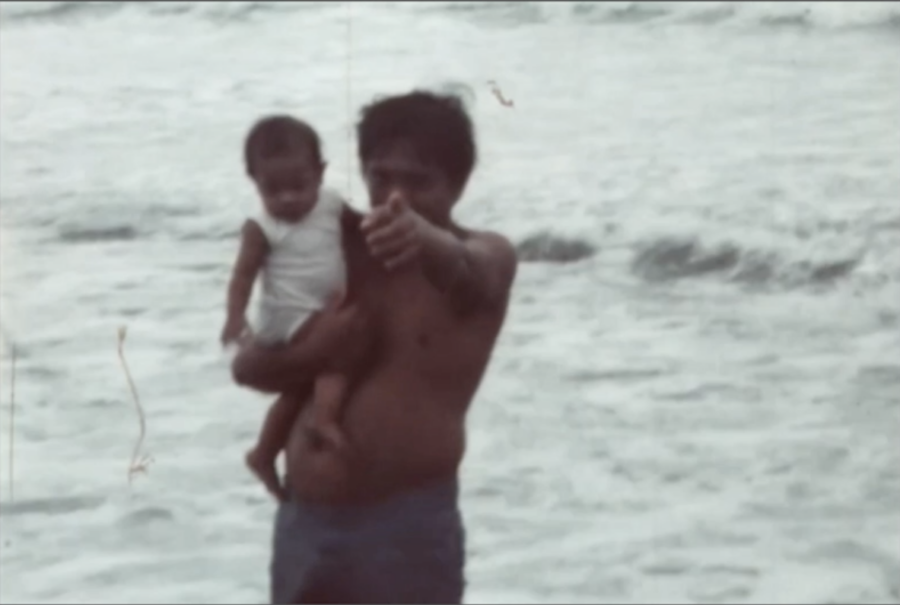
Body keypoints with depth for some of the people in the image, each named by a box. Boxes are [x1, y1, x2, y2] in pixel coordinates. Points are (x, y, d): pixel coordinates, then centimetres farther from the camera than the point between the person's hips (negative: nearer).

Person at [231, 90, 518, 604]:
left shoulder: (488, 255, -5)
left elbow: (467, 271, -32)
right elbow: (248, 365, 9)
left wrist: (427, 240, -55)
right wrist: (314, 350, -13)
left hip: (410, 525, -6)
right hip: (304, 521, 6)